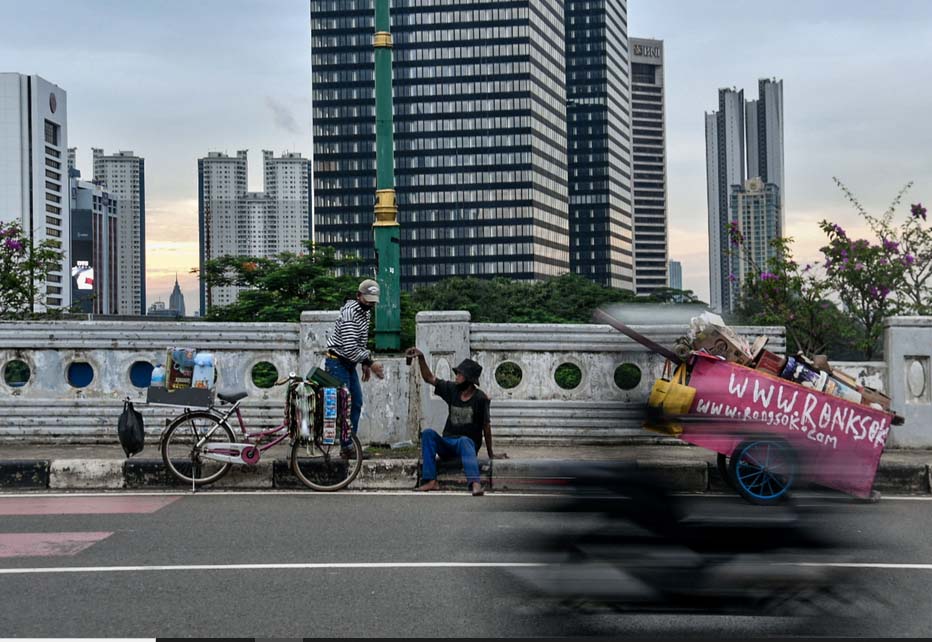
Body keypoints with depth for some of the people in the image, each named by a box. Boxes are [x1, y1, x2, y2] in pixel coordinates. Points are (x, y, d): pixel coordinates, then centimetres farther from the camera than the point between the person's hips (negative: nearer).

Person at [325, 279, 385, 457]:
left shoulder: (366, 312, 8)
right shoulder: (349, 315, -23)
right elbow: (350, 348, -28)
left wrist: (365, 363, 13)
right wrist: (370, 362, -22)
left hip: (349, 364, 10)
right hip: (337, 362, -10)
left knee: (356, 403, 12)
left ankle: (350, 445, 18)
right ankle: (347, 448, -4)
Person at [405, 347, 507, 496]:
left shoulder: (480, 398, -9)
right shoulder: (452, 389, 4)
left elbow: (486, 426, -5)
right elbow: (429, 378, 8)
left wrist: (490, 454, 0)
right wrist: (421, 358, -5)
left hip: (468, 442, -5)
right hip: (447, 445, 5)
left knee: (464, 440, -39)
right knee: (428, 433, -23)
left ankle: (475, 484, -61)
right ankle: (431, 481, -32)